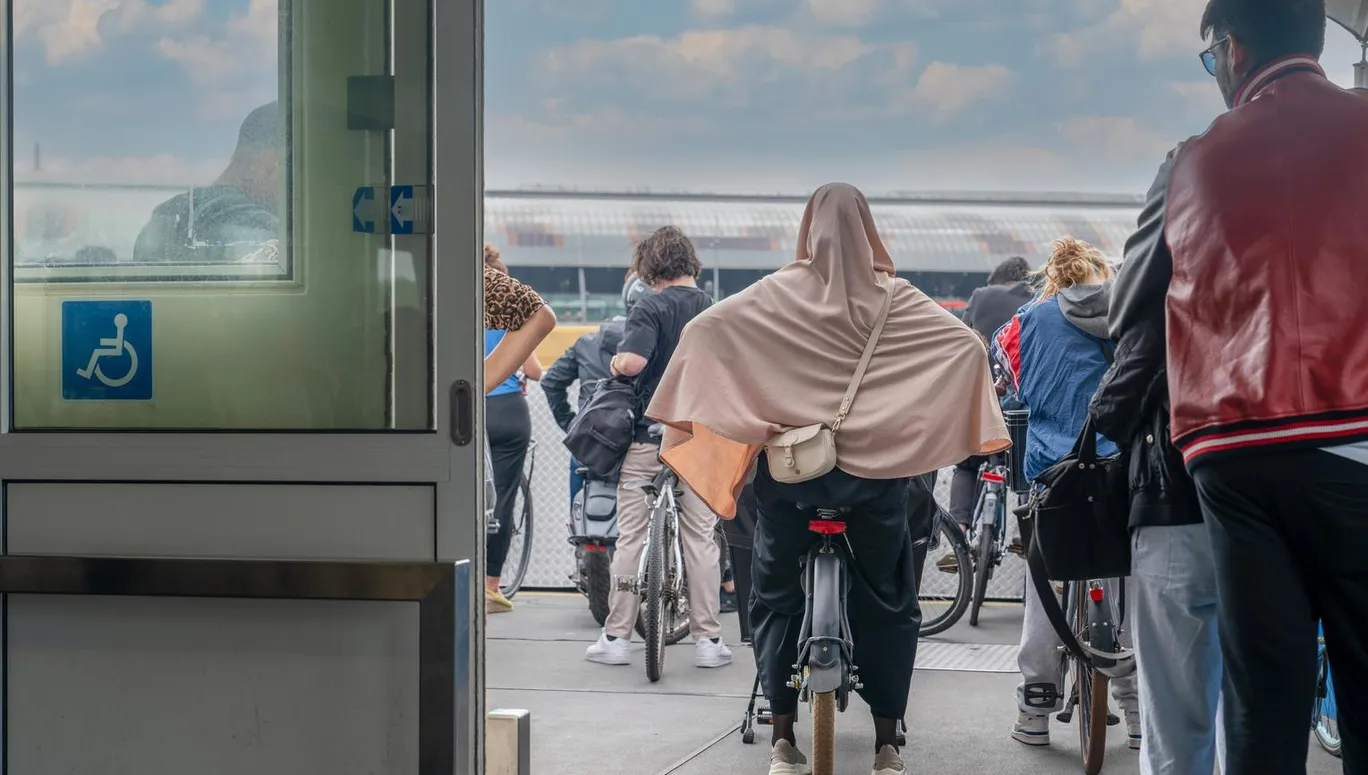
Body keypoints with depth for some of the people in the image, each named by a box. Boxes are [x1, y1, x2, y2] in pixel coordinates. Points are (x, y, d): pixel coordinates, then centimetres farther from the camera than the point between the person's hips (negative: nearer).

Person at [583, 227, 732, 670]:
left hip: (649, 437, -3)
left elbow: (632, 361, -24)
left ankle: (615, 638, 8)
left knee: (631, 537, 4)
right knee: (700, 539, 7)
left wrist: (616, 363, -3)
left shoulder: (651, 308, -9)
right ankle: (708, 640, 9)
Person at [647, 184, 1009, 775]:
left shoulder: (779, 293, -5)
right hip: (875, 466, 0)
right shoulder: (895, 299, -4)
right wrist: (974, 428, 8)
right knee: (886, 602, 13)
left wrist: (687, 414, 1)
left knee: (778, 598, 13)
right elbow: (968, 343, -5)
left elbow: (703, 328, -9)